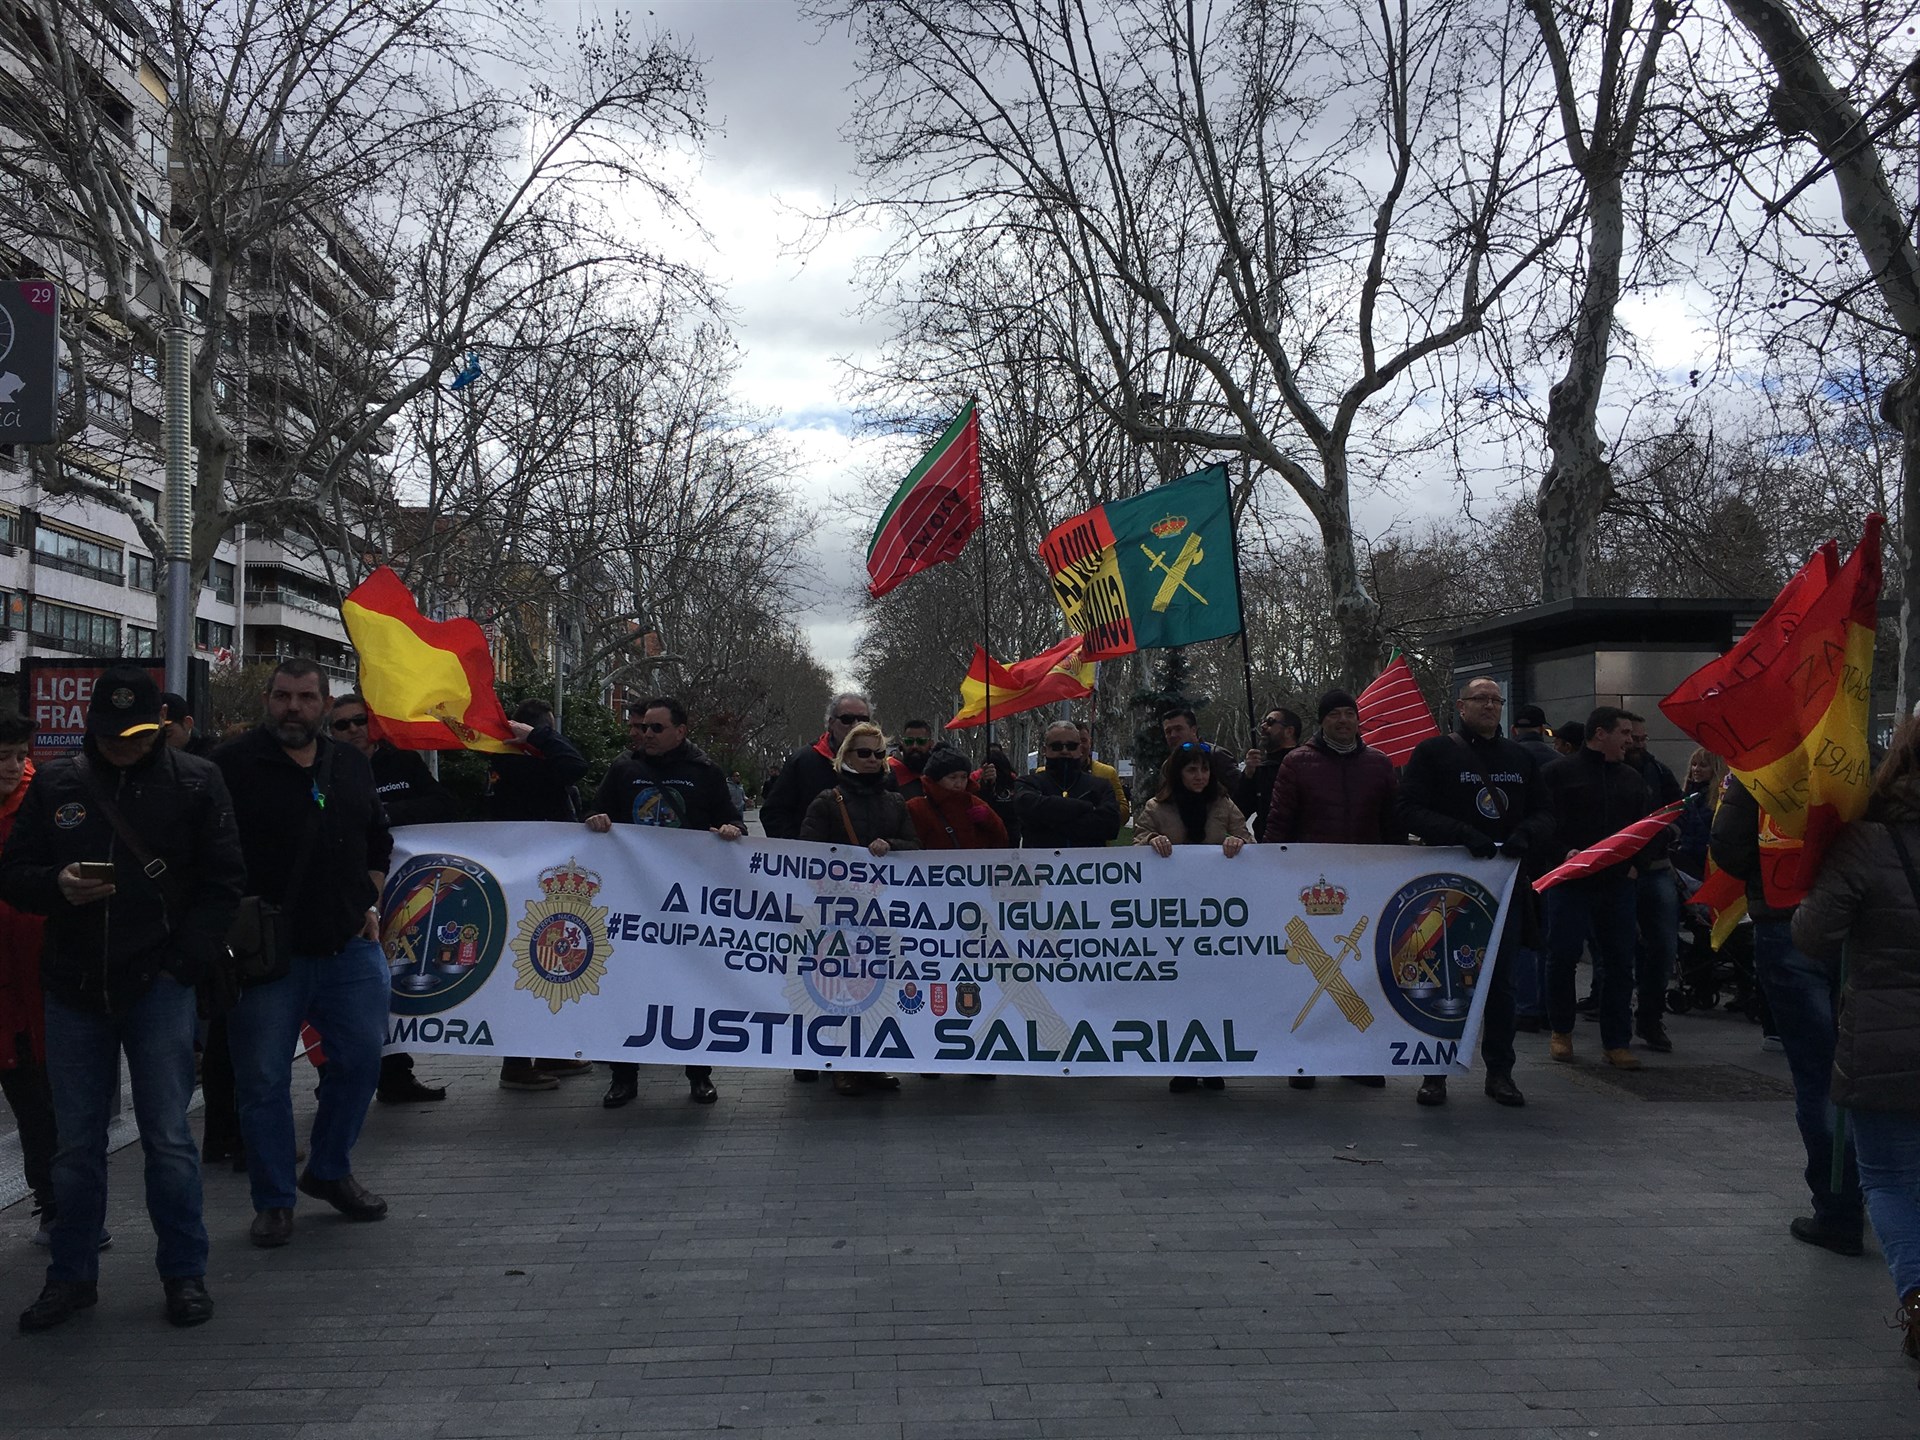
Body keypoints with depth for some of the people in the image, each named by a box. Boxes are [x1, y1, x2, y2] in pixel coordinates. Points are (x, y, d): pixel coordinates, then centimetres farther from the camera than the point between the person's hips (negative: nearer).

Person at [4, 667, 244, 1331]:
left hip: (159, 984, -2)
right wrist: (57, 885, -12)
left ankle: (184, 1273, 14)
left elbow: (221, 884, 1)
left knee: (168, 1138, 0)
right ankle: (72, 1276, 24)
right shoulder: (55, 784, 7)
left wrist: (185, 962, -8)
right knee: (76, 1143, 10)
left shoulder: (195, 783, 0)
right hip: (74, 989, 3)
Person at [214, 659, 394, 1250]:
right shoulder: (234, 764, -6)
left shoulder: (352, 765, 11)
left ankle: (330, 1170, 31)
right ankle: (274, 1201, 18)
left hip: (349, 948, 5)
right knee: (264, 1079, 4)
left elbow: (378, 843, 23)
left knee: (360, 1058, 10)